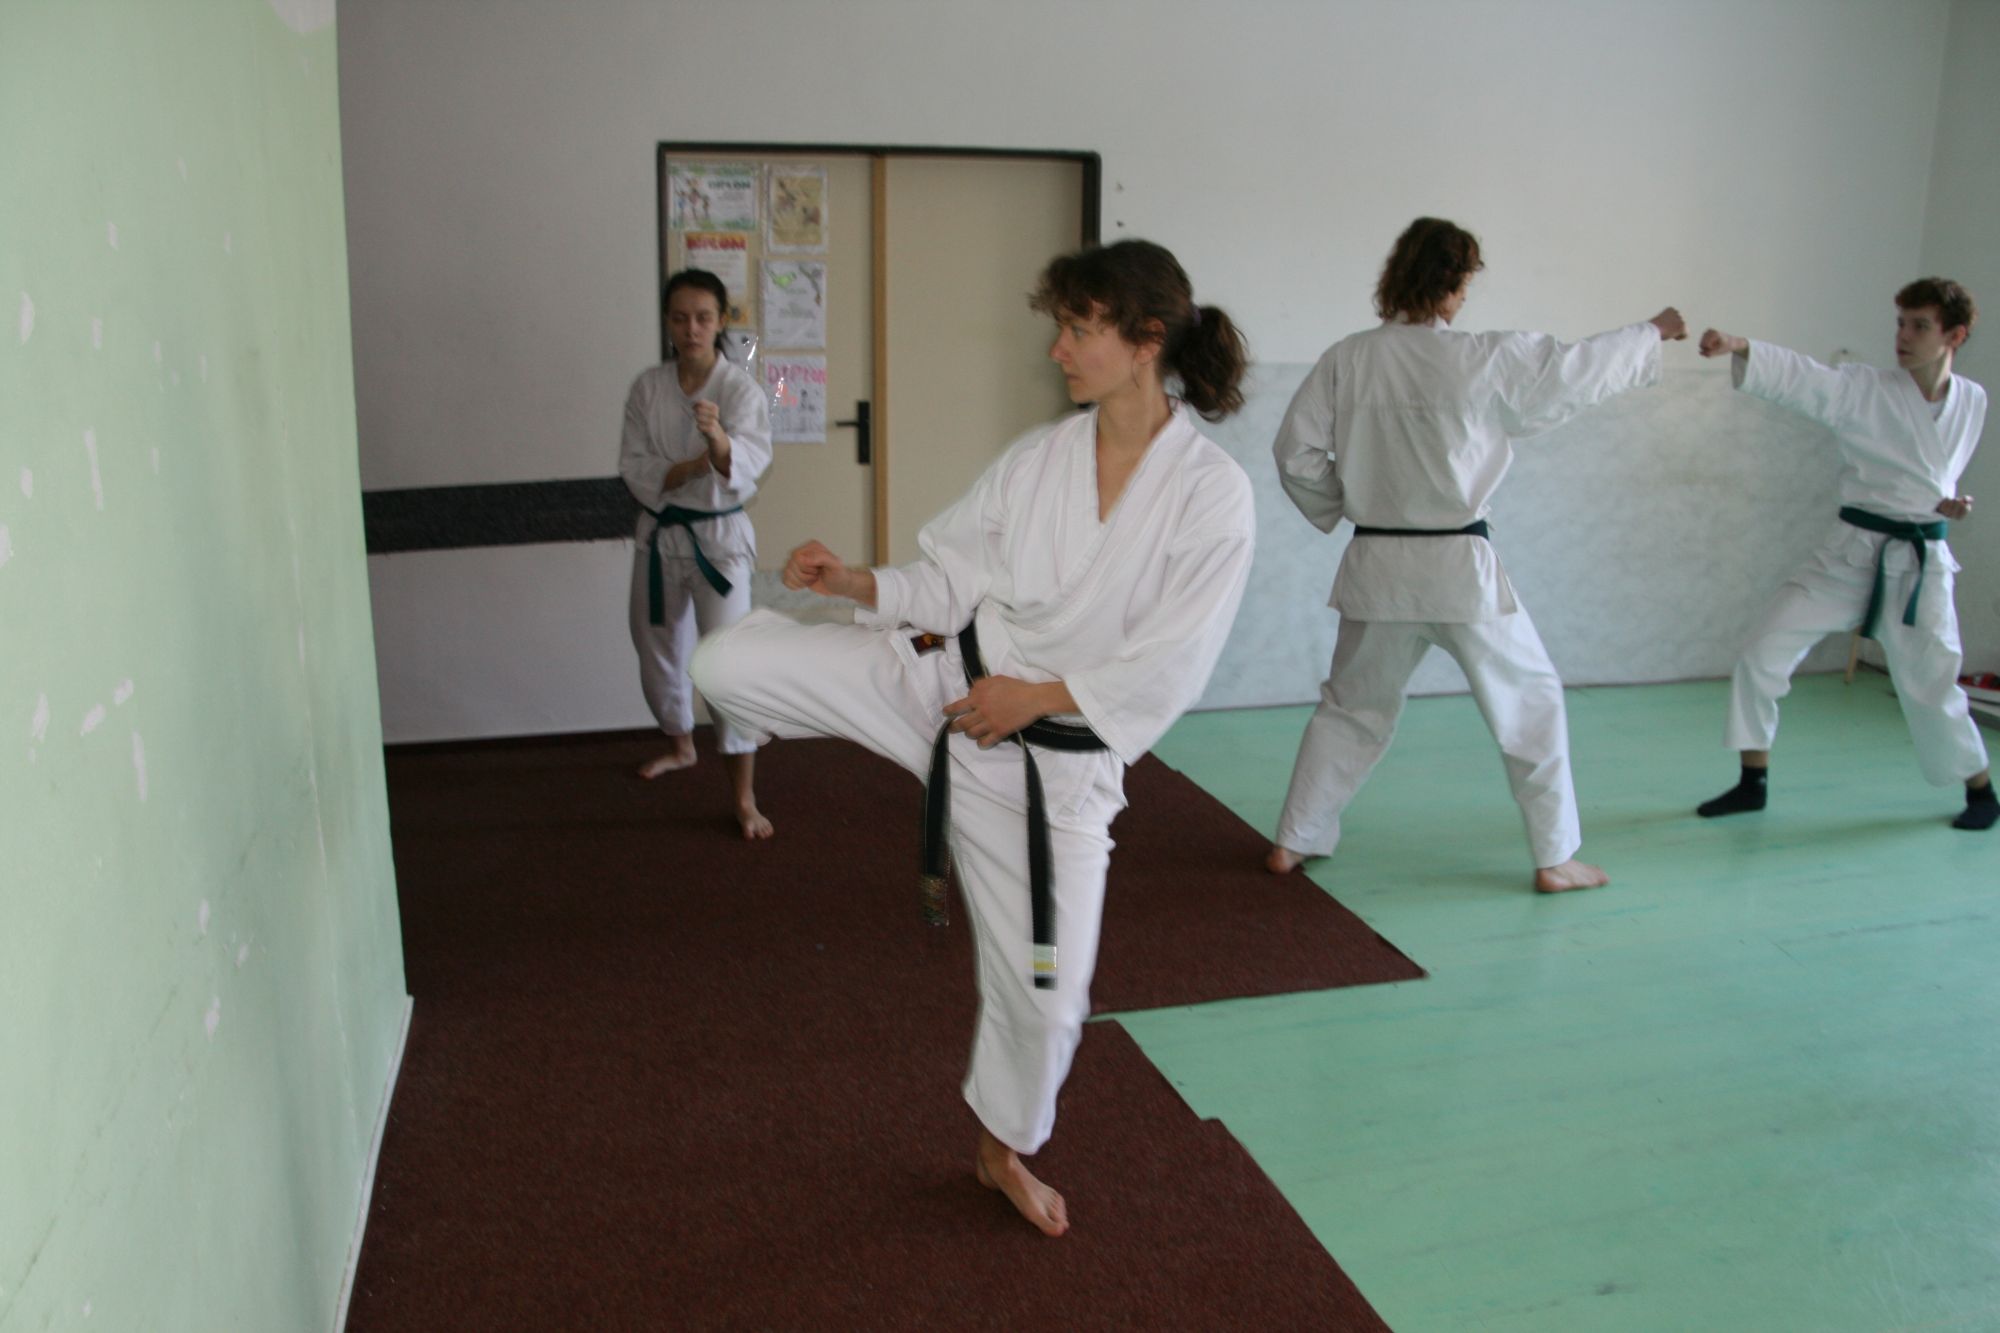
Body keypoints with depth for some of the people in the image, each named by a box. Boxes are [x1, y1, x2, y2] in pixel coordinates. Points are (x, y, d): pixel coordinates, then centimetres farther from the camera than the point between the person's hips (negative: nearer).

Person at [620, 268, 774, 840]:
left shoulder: (742, 391, -12)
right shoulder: (647, 388, -1)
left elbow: (745, 466, -27)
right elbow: (635, 470, -5)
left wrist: (718, 439, -48)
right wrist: (691, 468, -21)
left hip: (718, 537, -4)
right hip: (659, 535, 5)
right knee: (659, 649, 19)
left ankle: (744, 795, -8)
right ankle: (681, 745, 46)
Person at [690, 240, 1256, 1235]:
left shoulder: (1210, 493, -12)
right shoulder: (1036, 459, 0)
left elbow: (1167, 668, -14)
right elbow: (950, 581, 4)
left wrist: (1037, 694, -16)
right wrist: (855, 583, -12)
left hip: (1058, 757, -2)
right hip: (946, 679, 3)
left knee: (1045, 983, 10)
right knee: (727, 661, -14)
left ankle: (1004, 1151, 41)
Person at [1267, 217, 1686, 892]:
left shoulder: (1346, 360, -4)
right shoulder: (1484, 361, -11)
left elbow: (1296, 451, -1)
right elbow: (1581, 366, 1)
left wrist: (1337, 510, 16)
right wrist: (1653, 331, 19)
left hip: (1377, 566, 3)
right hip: (1460, 568, -3)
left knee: (1349, 706, 21)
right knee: (1531, 703, 14)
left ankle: (1292, 842, 24)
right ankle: (1556, 859, 19)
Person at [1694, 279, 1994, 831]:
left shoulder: (1973, 402, 3)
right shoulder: (1864, 391, -7)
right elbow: (1798, 377, -24)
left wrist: (1945, 502, -1)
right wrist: (1738, 347, -41)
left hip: (1921, 563, 1)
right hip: (1850, 552, 0)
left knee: (1931, 689, 2)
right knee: (1764, 654, -8)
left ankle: (1981, 791, 29)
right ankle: (1753, 783, 9)